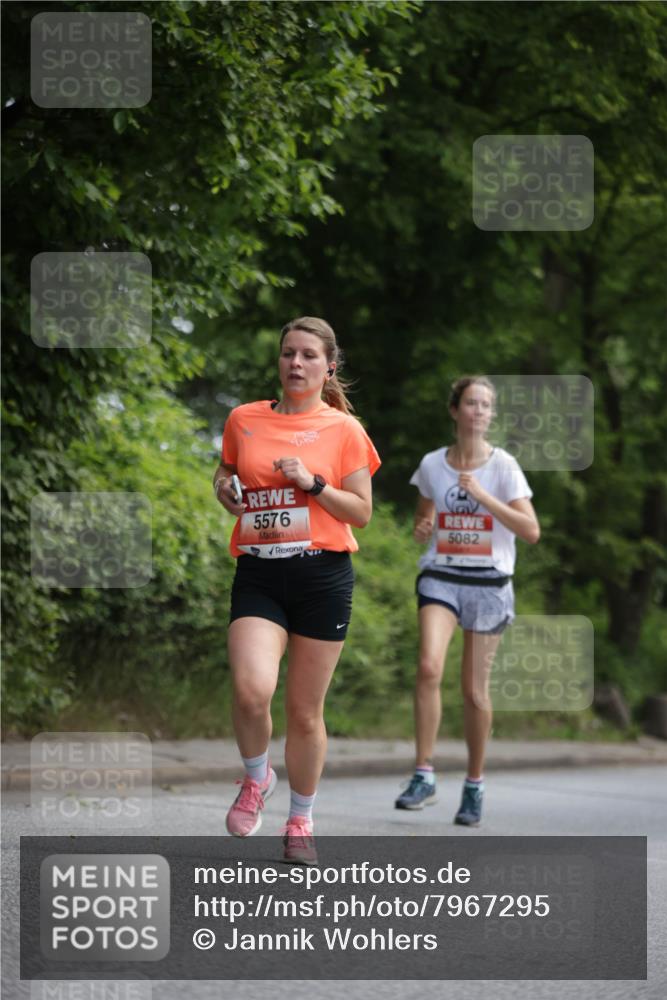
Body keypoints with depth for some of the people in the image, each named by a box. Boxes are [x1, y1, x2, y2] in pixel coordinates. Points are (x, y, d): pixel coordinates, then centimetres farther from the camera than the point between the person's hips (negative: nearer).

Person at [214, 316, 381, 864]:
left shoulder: (343, 428, 2)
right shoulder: (244, 419, 8)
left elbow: (362, 512, 2)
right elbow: (226, 474, 26)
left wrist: (312, 483, -12)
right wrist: (226, 488, 3)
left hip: (322, 574, -1)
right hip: (258, 574, 1)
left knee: (306, 711, 4)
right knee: (252, 688, -22)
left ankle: (301, 821, 24)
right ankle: (256, 777, 8)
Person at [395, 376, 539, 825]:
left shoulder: (503, 465, -4)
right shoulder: (432, 464, 4)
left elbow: (531, 531, -11)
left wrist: (482, 495, -18)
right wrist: (422, 530, -4)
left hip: (489, 583, -1)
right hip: (441, 578, 1)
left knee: (475, 688, 3)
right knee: (429, 667, -22)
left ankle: (475, 785, 20)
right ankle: (424, 777, -19)